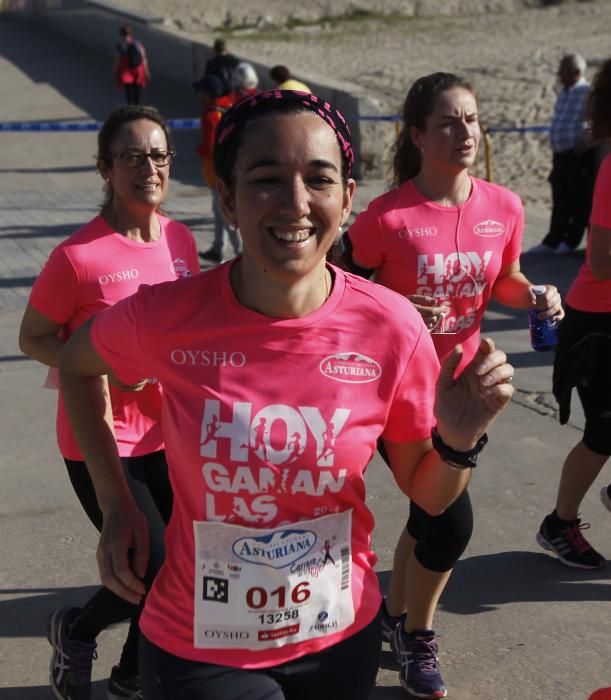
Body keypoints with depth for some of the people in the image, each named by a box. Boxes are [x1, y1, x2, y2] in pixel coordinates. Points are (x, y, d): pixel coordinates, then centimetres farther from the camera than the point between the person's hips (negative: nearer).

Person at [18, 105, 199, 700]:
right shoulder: (78, 255, -18)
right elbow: (33, 339, -9)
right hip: (101, 442, -6)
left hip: (167, 435, 6)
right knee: (158, 572, -3)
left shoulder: (181, 240, 0)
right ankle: (75, 630, 30)